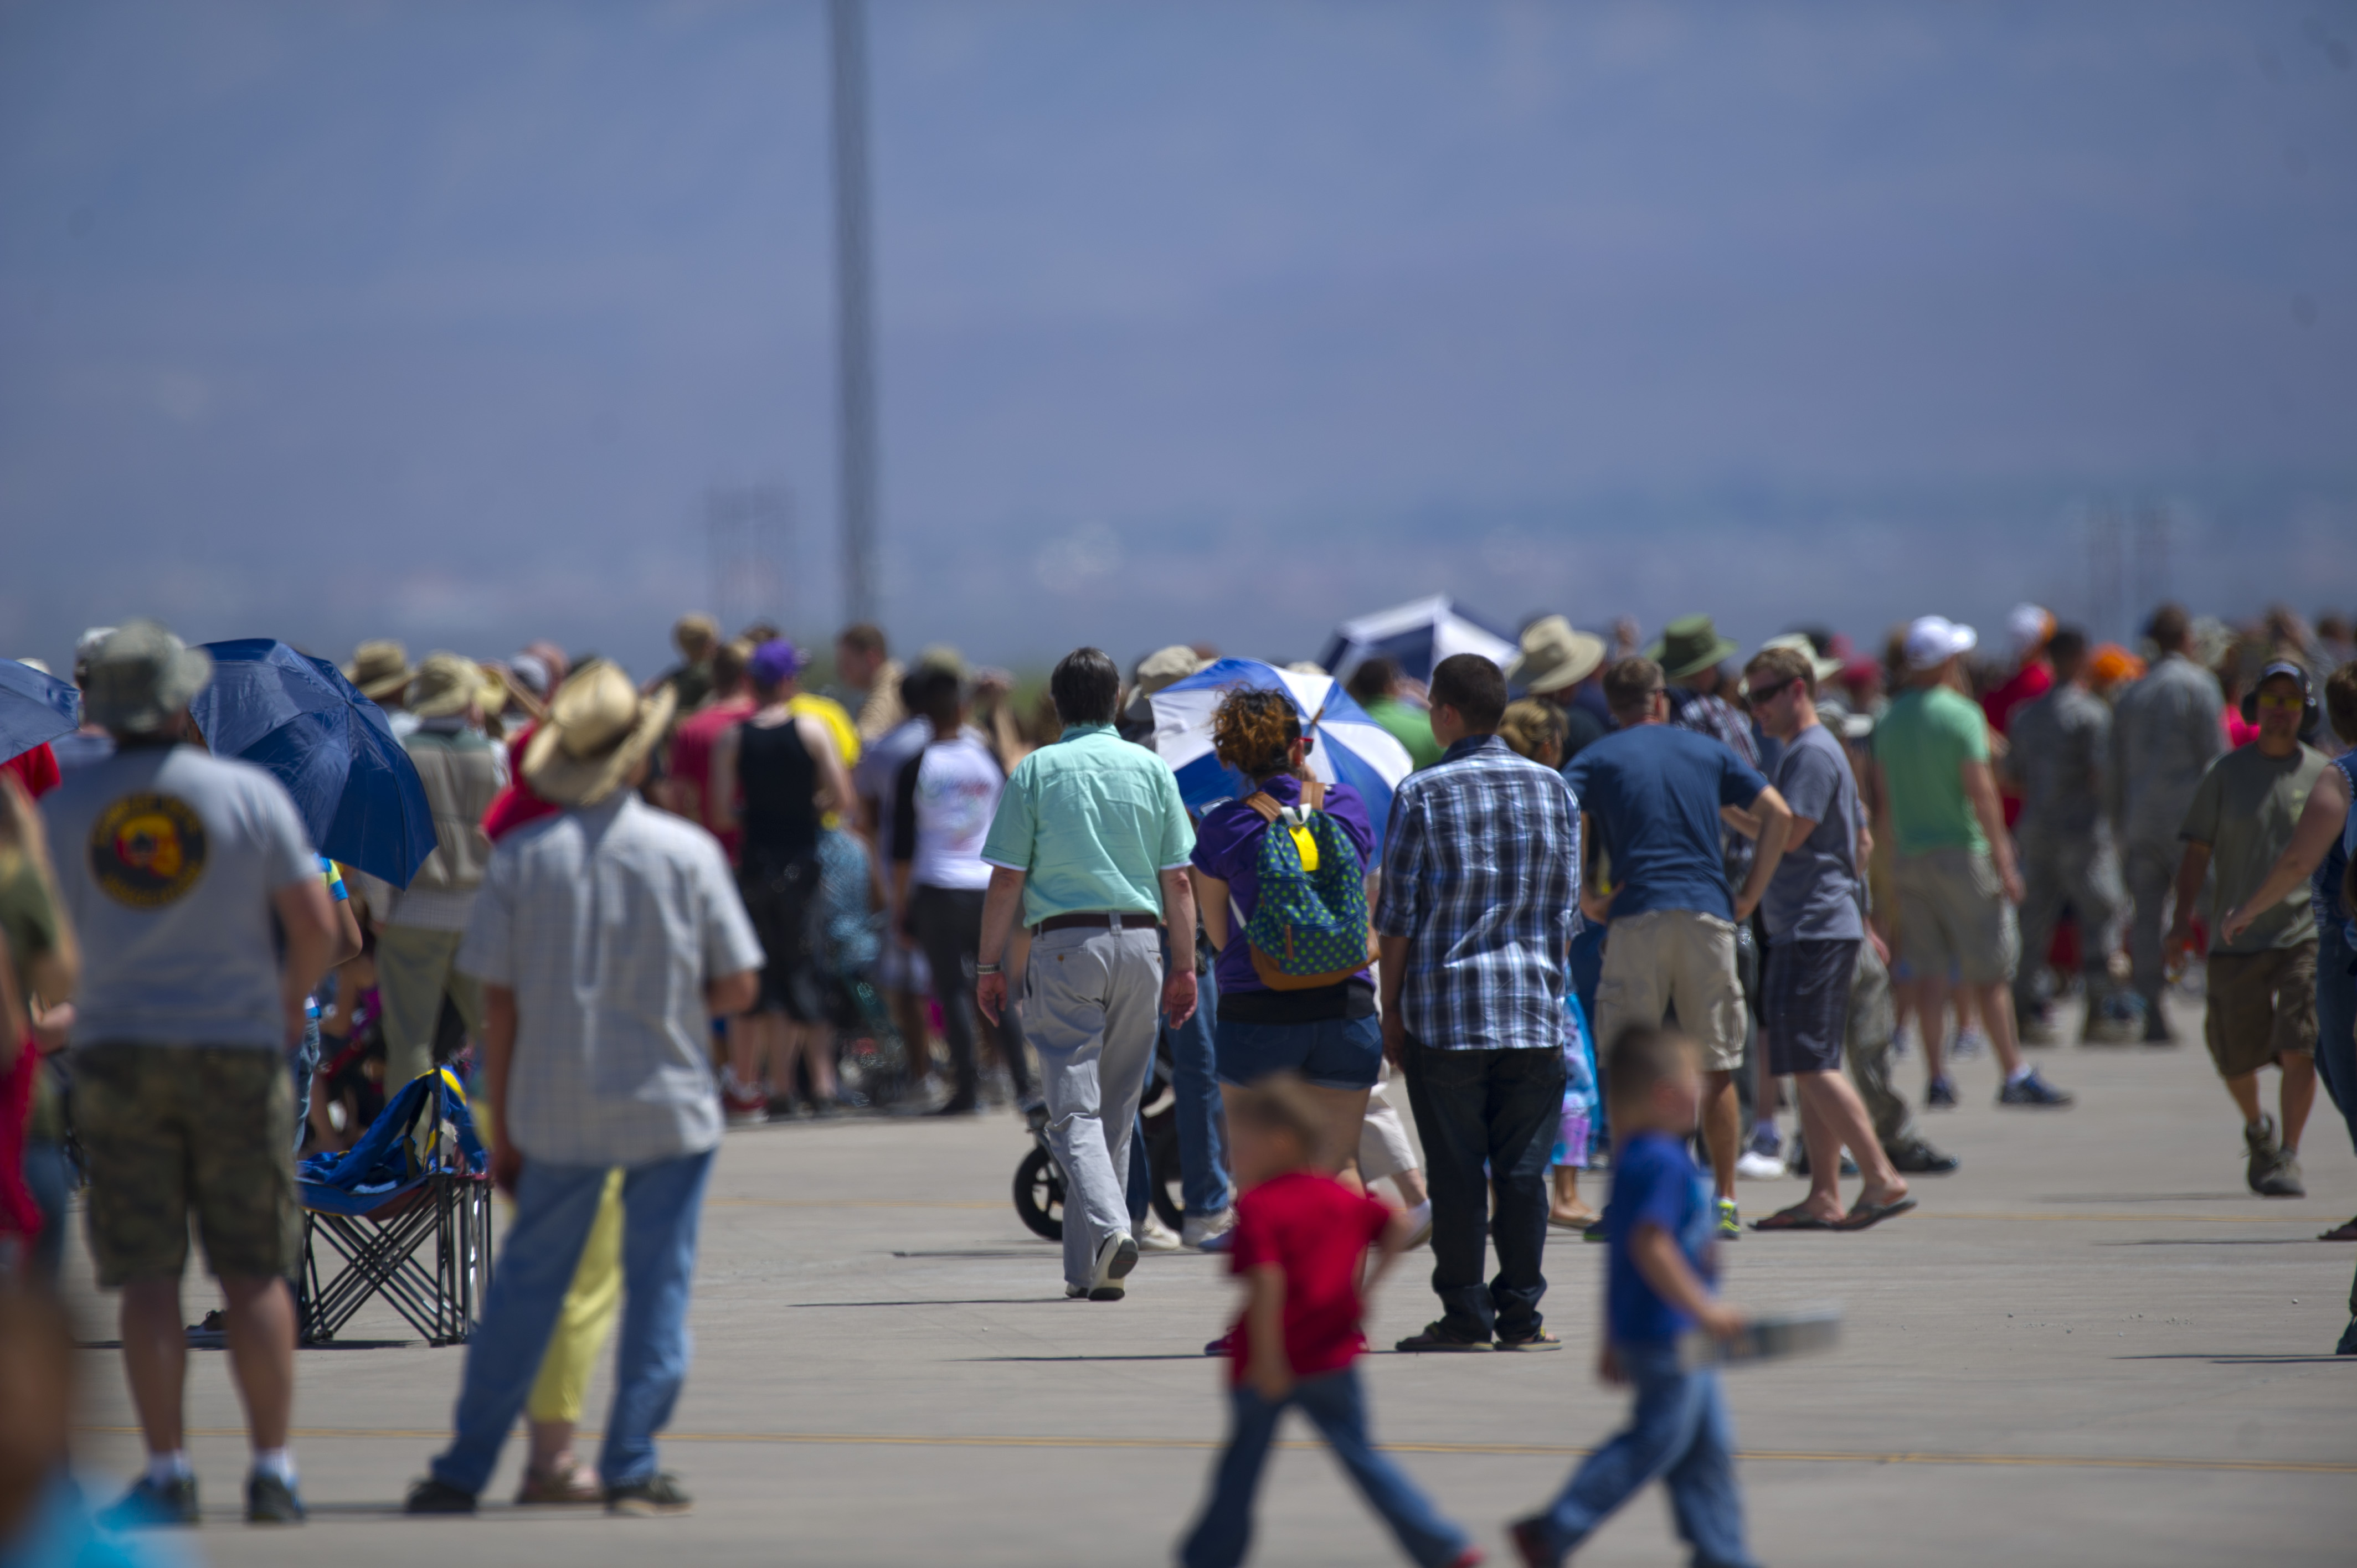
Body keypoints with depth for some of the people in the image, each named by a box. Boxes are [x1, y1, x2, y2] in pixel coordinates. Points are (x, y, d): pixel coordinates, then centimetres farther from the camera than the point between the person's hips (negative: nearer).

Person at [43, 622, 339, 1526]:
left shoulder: (62, 811, 0)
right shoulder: (248, 794, -5)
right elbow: (315, 926, -5)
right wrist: (294, 1000, 14)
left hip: (117, 1053, 1)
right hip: (237, 1047, -1)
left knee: (146, 1277, 2)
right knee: (255, 1274, 5)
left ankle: (167, 1475, -3)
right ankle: (272, 1471, 3)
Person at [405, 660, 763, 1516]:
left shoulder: (522, 857, -2)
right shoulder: (686, 851, -4)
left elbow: (500, 1005, -1)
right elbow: (739, 986, -3)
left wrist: (504, 1126, 5)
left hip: (559, 1111, 1)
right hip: (670, 1108, -1)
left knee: (525, 1286, 8)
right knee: (658, 1286, 5)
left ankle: (464, 1470, 11)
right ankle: (632, 1468, 3)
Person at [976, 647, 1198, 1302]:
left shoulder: (1036, 771, 0)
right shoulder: (1151, 769, 7)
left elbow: (1006, 880, -2)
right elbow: (1177, 883, 6)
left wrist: (990, 965, 5)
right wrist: (1184, 965, 13)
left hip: (1064, 945, -3)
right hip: (1138, 943, 3)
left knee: (1075, 1108, -5)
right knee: (1117, 1111, 11)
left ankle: (1107, 1227, -27)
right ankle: (1088, 1267, 14)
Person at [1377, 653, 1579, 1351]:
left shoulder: (1422, 793, -4)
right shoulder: (1553, 788, 6)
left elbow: (1399, 914, -3)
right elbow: (1567, 909, 8)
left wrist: (1391, 1011, 4)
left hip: (1444, 1005, -3)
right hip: (1533, 1006, 3)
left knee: (1456, 1170, 2)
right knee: (1522, 1167, 5)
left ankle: (1465, 1314, 2)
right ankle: (1521, 1314, 5)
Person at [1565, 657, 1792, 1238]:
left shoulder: (1595, 760, 9)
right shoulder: (1708, 752, 15)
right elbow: (1778, 814, 8)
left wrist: (1587, 899, -2)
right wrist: (1750, 894, 9)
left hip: (1637, 918, -2)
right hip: (1708, 915, 2)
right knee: (1718, 1068, 8)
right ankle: (1725, 1202, 7)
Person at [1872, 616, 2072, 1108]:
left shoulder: (1890, 721, 8)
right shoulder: (1960, 715, -11)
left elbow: (1886, 799, 12)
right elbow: (1981, 793, -15)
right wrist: (2003, 861, -13)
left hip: (1909, 859, 6)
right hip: (1960, 853, -6)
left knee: (1927, 970, 8)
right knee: (1990, 969, -2)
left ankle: (1937, 1077, 6)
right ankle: (2015, 1074, -2)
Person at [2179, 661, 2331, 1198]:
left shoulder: (2323, 775, 5)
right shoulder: (2227, 773, 5)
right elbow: (2198, 851, 4)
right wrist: (2183, 918, -7)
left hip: (2305, 935, -1)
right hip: (2237, 938, 1)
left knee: (2298, 1049, -15)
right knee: (2235, 1057, 7)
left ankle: (2288, 1157, -11)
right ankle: (2257, 1130, 35)